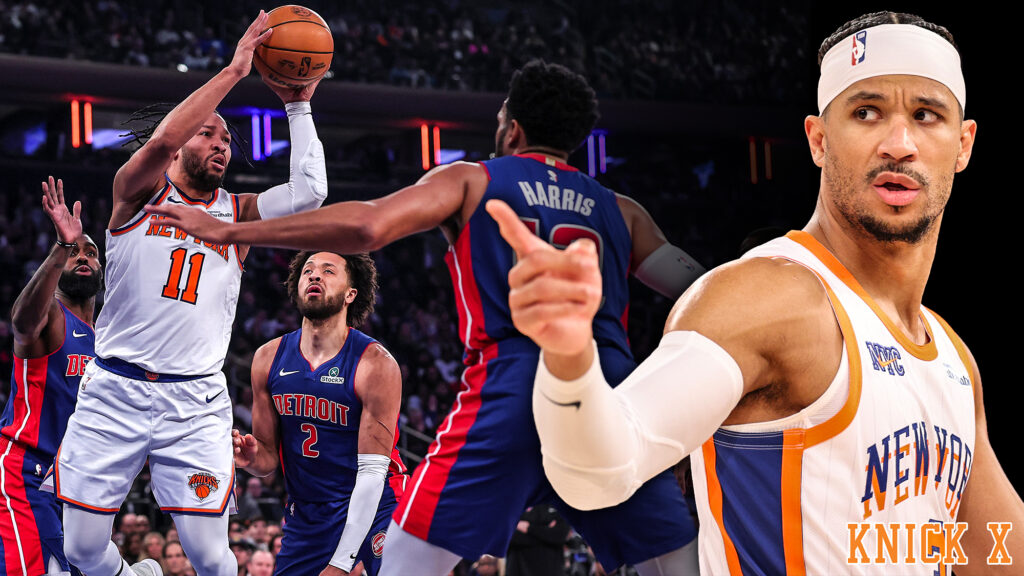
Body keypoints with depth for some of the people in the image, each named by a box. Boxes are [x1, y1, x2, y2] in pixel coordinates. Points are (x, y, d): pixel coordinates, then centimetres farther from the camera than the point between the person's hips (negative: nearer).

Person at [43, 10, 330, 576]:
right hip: (115, 391, -1)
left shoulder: (238, 213, 13)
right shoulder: (138, 191, 4)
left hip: (196, 402, 1)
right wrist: (232, 71, -16)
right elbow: (159, 140, -17)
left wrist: (298, 108, 1)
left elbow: (309, 193, -3)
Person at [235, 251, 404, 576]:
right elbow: (270, 459, 9)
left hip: (372, 509, -4)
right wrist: (254, 460, -17)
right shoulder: (269, 359, 1)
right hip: (304, 516, 4)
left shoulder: (376, 364, -15)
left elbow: (372, 473, -17)